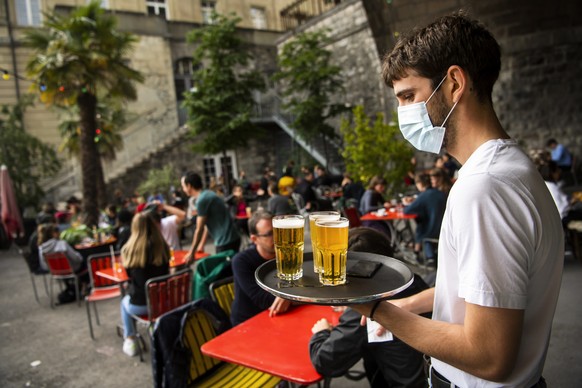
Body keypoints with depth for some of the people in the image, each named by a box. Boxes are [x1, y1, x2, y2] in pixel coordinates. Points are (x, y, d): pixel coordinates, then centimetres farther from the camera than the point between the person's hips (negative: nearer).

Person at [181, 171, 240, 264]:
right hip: (231, 238, 9)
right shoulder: (207, 194, 12)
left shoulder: (202, 200, -15)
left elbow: (199, 230, -10)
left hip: (225, 242, -9)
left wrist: (191, 253, -1)